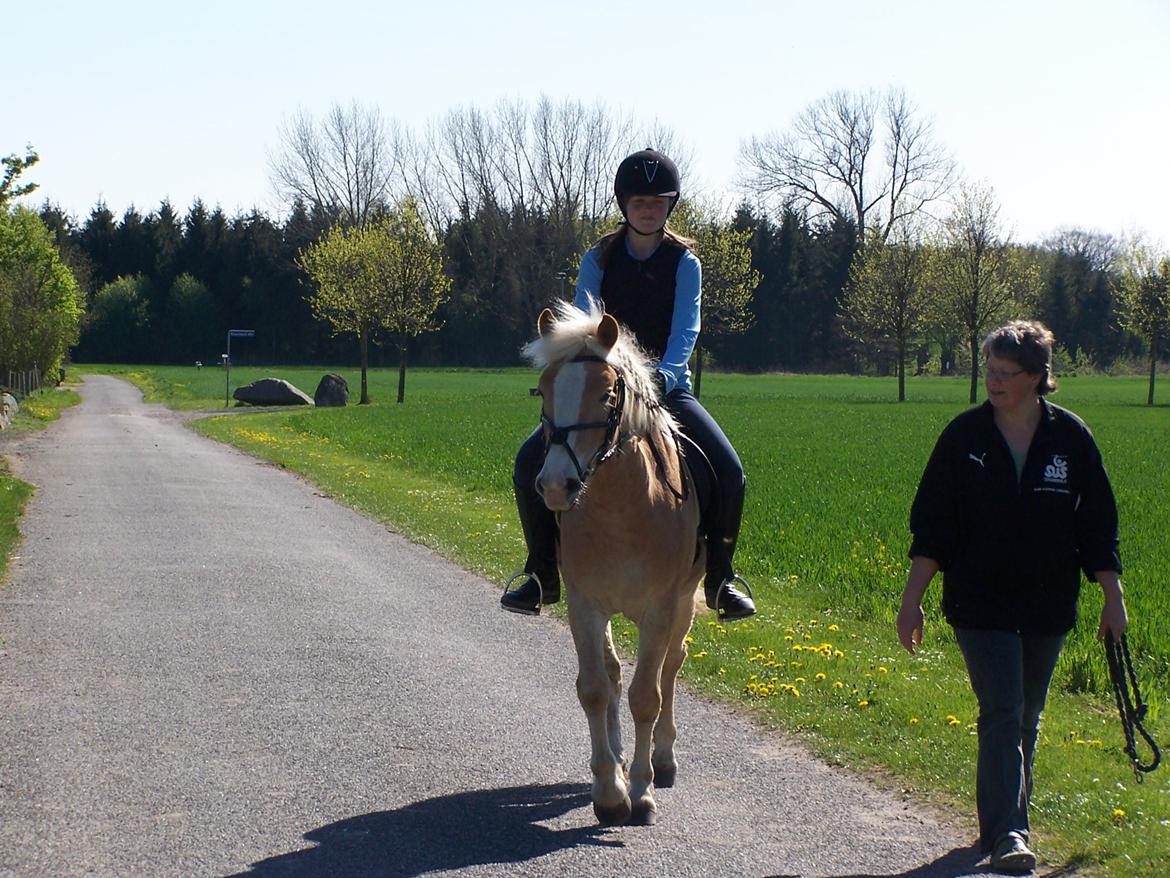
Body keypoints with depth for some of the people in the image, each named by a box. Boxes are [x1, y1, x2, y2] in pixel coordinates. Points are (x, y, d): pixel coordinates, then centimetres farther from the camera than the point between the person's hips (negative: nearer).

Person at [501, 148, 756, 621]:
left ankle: (720, 577, -5)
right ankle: (543, 574, -2)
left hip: (669, 387, -1)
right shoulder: (599, 259, 2)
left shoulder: (684, 263, -1)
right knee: (530, 462, -18)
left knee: (728, 470, -24)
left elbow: (685, 330, -14)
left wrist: (663, 378, -34)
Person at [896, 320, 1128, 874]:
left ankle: (1009, 815, 28)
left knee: (1026, 718, 13)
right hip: (981, 604, -2)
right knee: (1002, 713, -12)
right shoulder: (964, 436, -3)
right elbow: (931, 526, 0)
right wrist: (911, 600, -4)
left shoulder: (1070, 437, -1)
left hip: (1049, 607, 2)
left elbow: (1098, 526, 5)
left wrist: (1113, 598, 3)